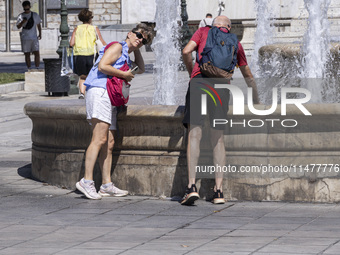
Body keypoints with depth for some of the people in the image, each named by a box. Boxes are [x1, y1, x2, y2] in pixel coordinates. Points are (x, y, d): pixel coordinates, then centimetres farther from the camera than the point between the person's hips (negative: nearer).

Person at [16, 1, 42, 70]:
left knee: (37, 53, -8)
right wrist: (23, 22, -18)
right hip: (25, 38, 0)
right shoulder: (21, 16, 3)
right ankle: (29, 69, 8)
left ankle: (37, 68, -3)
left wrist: (40, 34, 7)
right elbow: (18, 26, 1)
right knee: (27, 54, 3)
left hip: (34, 38, 0)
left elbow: (38, 25, 17)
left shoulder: (35, 15, 7)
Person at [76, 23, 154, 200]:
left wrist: (137, 50, 31)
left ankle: (107, 185, 4)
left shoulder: (126, 56, 29)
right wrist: (124, 75, -5)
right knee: (99, 139, -19)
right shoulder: (117, 47, 0)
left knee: (109, 143, 5)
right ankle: (87, 181, -24)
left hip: (110, 98, 11)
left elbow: (140, 69, 44)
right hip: (99, 92, -11)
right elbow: (102, 66, -13)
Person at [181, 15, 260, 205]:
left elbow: (187, 51, 6)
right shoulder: (235, 43, 28)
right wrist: (256, 101, 50)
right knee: (218, 139, 6)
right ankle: (219, 191, -1)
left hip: (199, 80, -2)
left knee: (194, 135, -8)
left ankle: (192, 186, -21)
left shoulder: (203, 31, 23)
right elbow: (248, 75, 38)